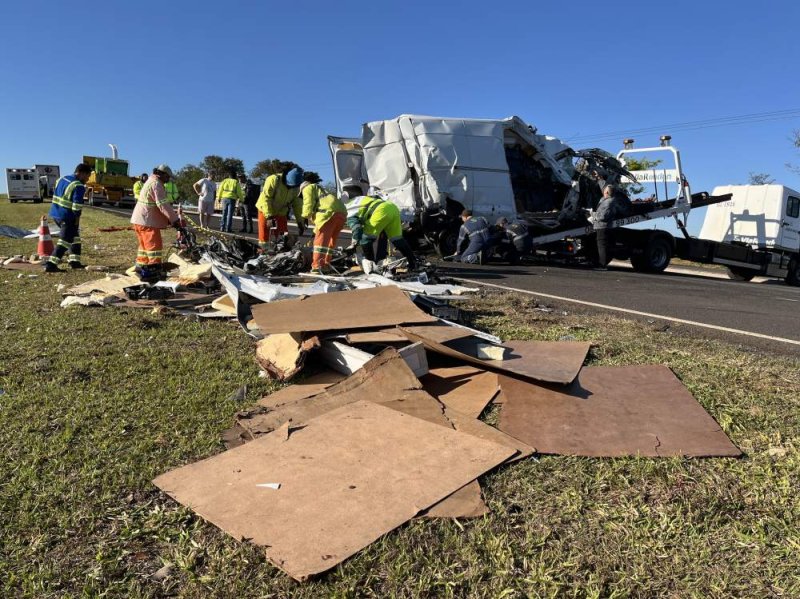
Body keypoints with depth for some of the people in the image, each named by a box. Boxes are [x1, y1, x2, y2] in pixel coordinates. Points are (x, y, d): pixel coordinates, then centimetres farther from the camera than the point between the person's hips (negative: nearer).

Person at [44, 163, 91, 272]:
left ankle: (74, 261, 24)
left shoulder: (62, 179, 13)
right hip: (67, 217, -10)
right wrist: (77, 217, -10)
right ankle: (51, 264, -8)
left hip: (55, 214, 10)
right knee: (65, 241, -4)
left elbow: (55, 196, 18)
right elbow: (77, 204, -22)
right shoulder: (79, 186, -16)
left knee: (75, 236, 22)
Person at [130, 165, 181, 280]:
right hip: (147, 221, -11)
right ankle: (152, 272, -10)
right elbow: (163, 205, -23)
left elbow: (158, 204, 21)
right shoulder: (156, 184, -16)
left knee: (145, 245, 20)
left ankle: (141, 268, 31)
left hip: (140, 220, 11)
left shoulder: (150, 182, 19)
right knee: (154, 246, -9)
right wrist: (175, 220, -22)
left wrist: (169, 219, 19)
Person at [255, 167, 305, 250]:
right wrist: (269, 216, -31)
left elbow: (297, 205, -2)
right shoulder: (274, 180, -25)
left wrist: (300, 222, -6)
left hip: (281, 212, 4)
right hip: (265, 210, -4)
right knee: (264, 233, -3)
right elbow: (265, 198, -26)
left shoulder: (296, 188, -10)